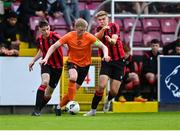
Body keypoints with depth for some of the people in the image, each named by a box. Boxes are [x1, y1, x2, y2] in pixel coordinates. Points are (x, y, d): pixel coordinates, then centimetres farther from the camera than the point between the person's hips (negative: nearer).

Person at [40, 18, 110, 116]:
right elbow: (54, 46, -10)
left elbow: (103, 47, -15)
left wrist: (105, 55, -37)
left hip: (85, 64, 1)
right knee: (73, 77, -35)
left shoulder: (89, 37, -14)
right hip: (72, 62, -1)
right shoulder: (69, 36, -13)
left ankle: (59, 107, 21)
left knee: (74, 89, 1)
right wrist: (46, 58, -22)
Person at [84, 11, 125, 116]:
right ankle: (93, 109, -4)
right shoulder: (99, 29, 1)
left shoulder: (114, 26, -6)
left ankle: (108, 100, 32)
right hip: (106, 61, 1)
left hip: (118, 61, -1)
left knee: (114, 91, -4)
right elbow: (98, 37, -24)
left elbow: (114, 41, -24)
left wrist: (110, 40, -47)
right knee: (102, 86, -17)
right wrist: (103, 29, -44)